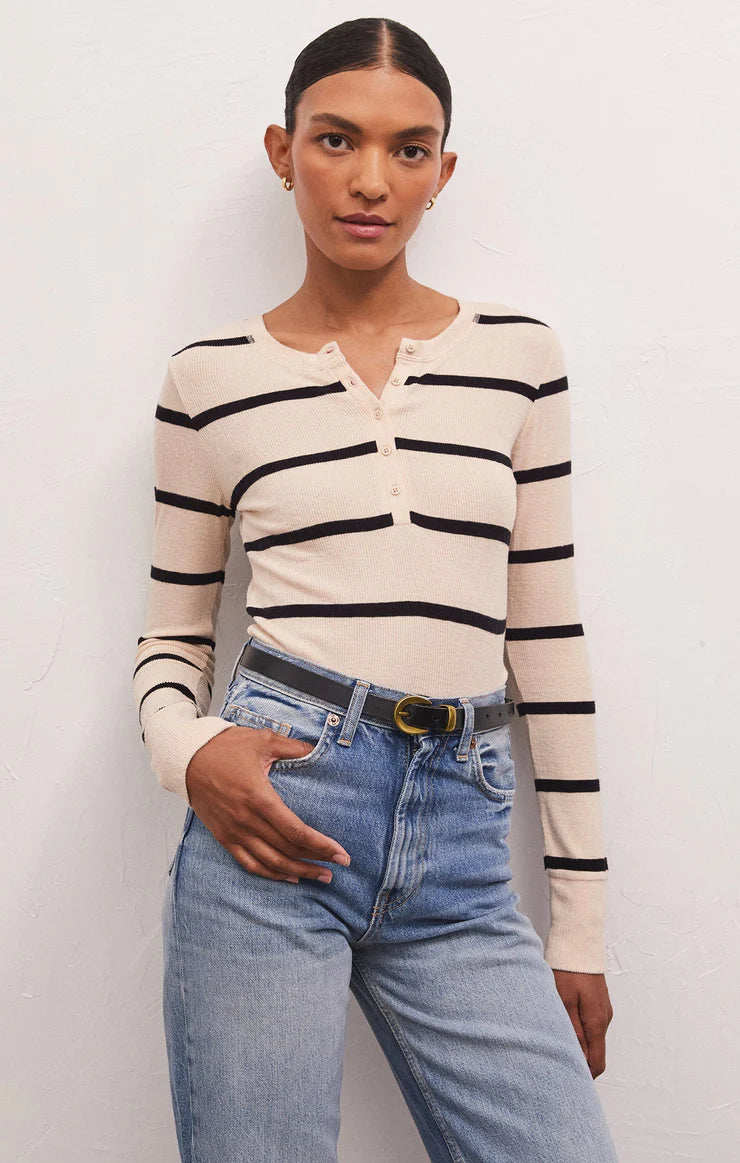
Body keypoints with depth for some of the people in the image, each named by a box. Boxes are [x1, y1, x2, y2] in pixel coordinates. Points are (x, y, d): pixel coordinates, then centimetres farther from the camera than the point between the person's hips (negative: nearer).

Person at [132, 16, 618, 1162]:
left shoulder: (519, 353, 7)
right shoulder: (210, 377, 4)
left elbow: (548, 636, 8)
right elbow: (172, 638, 12)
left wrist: (582, 925, 8)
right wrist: (188, 753, -12)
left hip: (462, 854, 2)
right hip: (275, 820, -1)